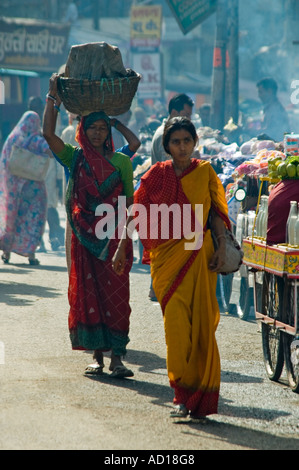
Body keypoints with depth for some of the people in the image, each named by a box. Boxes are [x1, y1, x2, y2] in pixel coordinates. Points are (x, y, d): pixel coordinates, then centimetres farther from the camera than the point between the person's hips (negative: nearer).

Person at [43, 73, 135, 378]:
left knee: (115, 294, -6)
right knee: (87, 294, 2)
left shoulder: (120, 161, 5)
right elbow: (48, 133, -5)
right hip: (84, 238, 1)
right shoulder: (75, 158, 7)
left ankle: (117, 356, -5)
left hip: (113, 238, -1)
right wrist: (53, 96, -8)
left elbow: (130, 202, 4)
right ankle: (97, 355, 9)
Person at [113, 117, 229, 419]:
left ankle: (200, 395, 10)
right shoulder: (157, 174, 6)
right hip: (166, 256, 0)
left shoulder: (205, 172, 7)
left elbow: (217, 213, 8)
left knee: (200, 324, -1)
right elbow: (137, 213, 9)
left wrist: (221, 248, -3)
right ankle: (182, 395, -4)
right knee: (176, 321, -9)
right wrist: (122, 248, 6)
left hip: (198, 255, 0)